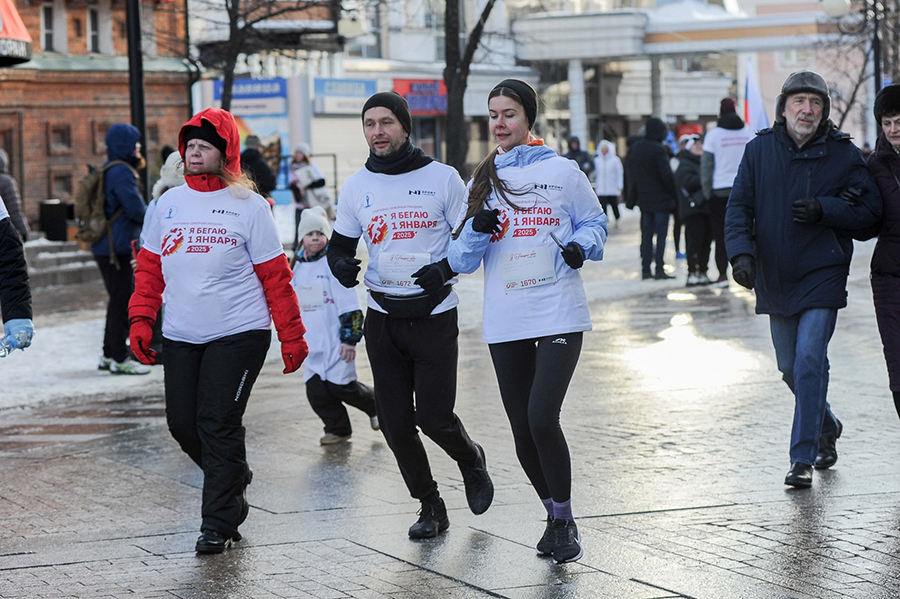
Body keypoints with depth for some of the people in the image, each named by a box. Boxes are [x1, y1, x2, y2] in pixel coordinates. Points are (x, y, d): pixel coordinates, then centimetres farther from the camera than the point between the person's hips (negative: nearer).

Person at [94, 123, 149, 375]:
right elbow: (136, 208, -20)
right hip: (118, 246, -10)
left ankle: (109, 354, 23)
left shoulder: (107, 172, 16)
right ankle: (119, 359, -1)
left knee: (118, 298, 17)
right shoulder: (122, 173, -16)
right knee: (122, 300, -5)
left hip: (104, 246, 10)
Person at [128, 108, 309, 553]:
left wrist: (292, 337, -3)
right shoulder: (169, 204, 11)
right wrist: (140, 321, 4)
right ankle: (234, 481, 31)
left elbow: (275, 276, -1)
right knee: (182, 424, 5)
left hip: (238, 334, -5)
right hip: (180, 337, 5)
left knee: (219, 424, -9)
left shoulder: (249, 206, -2)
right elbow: (149, 268, 15)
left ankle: (219, 524, -1)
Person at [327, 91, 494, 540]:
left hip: (434, 316, -3)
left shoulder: (442, 178, -5)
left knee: (434, 417, -6)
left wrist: (445, 268, -18)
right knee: (395, 423, 3)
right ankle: (430, 507, 21)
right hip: (383, 318, 3)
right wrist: (340, 264, -10)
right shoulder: (356, 186, 4)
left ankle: (471, 461, 28)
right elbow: (340, 245, 13)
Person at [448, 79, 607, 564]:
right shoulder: (482, 181, 12)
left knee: (542, 418, -16)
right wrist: (476, 229, -10)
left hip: (559, 317, -4)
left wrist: (580, 246, -10)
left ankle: (565, 520, 2)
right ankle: (554, 517, 27)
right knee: (523, 430, 6)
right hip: (505, 323, 4)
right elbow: (462, 260, 10)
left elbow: (594, 222, 11)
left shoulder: (562, 172, 2)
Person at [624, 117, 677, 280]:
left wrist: (631, 199, 18)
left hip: (643, 199, 6)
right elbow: (667, 175, -16)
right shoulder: (658, 149, -15)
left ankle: (645, 269, 9)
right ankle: (659, 269, -7)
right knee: (661, 234, -4)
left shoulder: (634, 149, 8)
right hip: (661, 199, -6)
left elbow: (629, 175, 13)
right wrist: (674, 195, -6)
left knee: (646, 234, 10)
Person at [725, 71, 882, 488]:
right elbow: (739, 206, 1)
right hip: (775, 278, 4)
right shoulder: (759, 150, 2)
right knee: (790, 367, 15)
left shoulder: (842, 154, -4)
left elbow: (871, 208, -3)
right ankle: (826, 428, 41)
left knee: (809, 362, -14)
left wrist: (823, 210, -17)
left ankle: (803, 458, -7)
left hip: (822, 277, -4)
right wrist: (741, 252, -15)